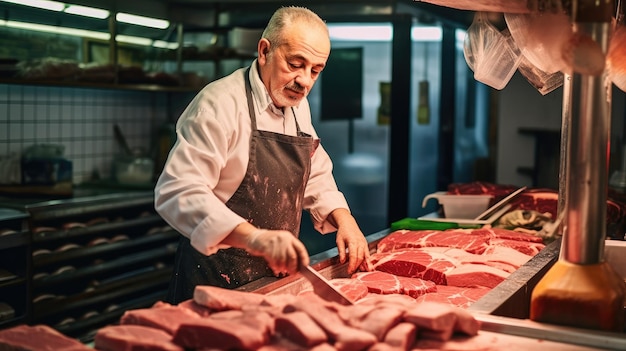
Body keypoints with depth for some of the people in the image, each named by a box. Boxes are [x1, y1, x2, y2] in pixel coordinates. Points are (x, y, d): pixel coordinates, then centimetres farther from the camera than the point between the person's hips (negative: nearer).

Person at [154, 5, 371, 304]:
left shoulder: (298, 106, 7)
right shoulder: (220, 103, -20)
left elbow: (315, 176, 16)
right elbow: (177, 192, -29)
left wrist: (344, 220, -3)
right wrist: (253, 238, -41)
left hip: (278, 275, 8)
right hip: (219, 281, -7)